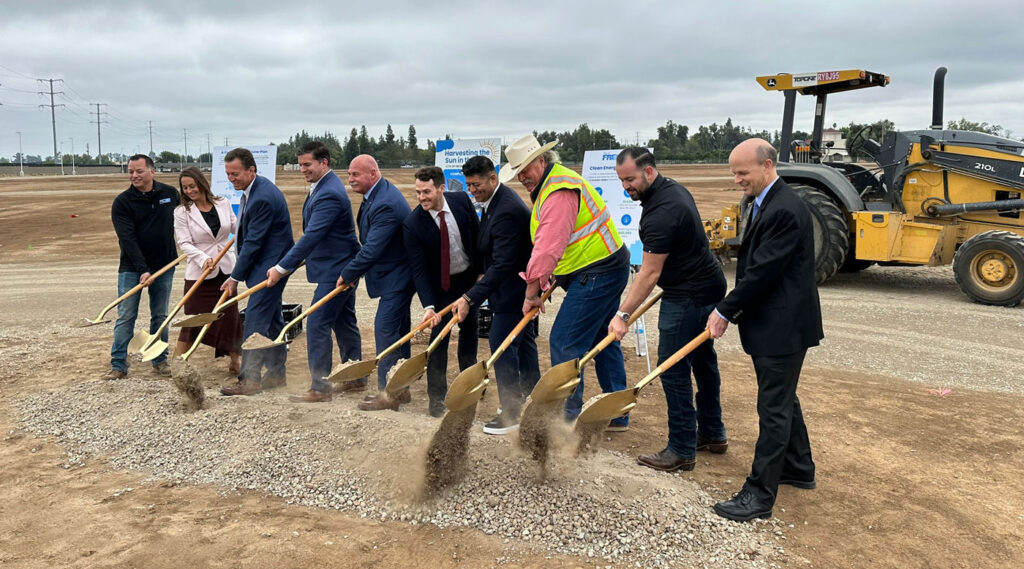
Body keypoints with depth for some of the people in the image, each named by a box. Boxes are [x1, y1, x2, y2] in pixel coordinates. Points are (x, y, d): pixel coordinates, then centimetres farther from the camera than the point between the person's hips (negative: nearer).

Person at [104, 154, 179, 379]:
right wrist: (142, 270, -23)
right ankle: (118, 364, 5)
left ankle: (160, 360, 20)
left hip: (164, 266, 3)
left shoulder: (170, 193, 3)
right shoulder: (122, 202, -7)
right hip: (132, 268, -2)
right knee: (125, 317, -1)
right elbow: (127, 239, -14)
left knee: (160, 316, 10)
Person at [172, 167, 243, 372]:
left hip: (226, 269, 3)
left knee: (230, 316, 9)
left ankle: (235, 361, 23)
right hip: (198, 273, -3)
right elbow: (184, 243, -10)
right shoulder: (182, 212, -4)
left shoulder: (223, 204, 3)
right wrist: (203, 259, -26)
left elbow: (237, 227, 17)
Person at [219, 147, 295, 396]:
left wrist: (235, 277, -15)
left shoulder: (263, 198, -23)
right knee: (272, 319, 15)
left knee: (255, 320, -8)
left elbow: (253, 242, -21)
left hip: (269, 266, -11)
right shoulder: (255, 189, 10)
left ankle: (250, 378, -2)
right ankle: (276, 373, 24)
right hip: (267, 265, 11)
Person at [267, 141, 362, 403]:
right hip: (342, 267, 11)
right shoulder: (323, 187, 12)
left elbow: (311, 236, -27)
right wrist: (291, 263, 18)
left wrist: (282, 268, -26)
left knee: (317, 325, -8)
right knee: (344, 323, 17)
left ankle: (320, 387, -1)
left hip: (334, 271, -11)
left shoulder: (329, 194, -22)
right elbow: (312, 234, 19)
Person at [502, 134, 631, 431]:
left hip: (596, 274, -11)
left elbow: (548, 247, -24)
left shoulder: (559, 192, -20)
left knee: (565, 342, -8)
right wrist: (548, 280, 5)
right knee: (601, 339, 17)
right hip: (609, 269, 11)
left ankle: (567, 415, 0)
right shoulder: (549, 186, 15)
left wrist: (532, 292, -18)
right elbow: (547, 243, 15)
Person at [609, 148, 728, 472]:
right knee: (702, 359, 19)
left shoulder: (661, 212, -24)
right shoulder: (673, 189, 8)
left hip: (688, 296, -11)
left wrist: (623, 314, -22)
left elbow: (649, 273, -24)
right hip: (708, 286, 11)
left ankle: (682, 451, 1)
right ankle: (712, 433, 32)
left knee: (673, 368, -6)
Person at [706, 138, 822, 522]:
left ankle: (760, 495, 5)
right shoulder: (765, 203, 10)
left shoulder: (785, 210, -22)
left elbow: (763, 272, -23)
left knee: (774, 407, -3)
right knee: (782, 398, 23)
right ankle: (799, 469, 40)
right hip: (773, 323, 11)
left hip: (784, 327, -10)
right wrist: (729, 309, 9)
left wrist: (725, 312, -14)